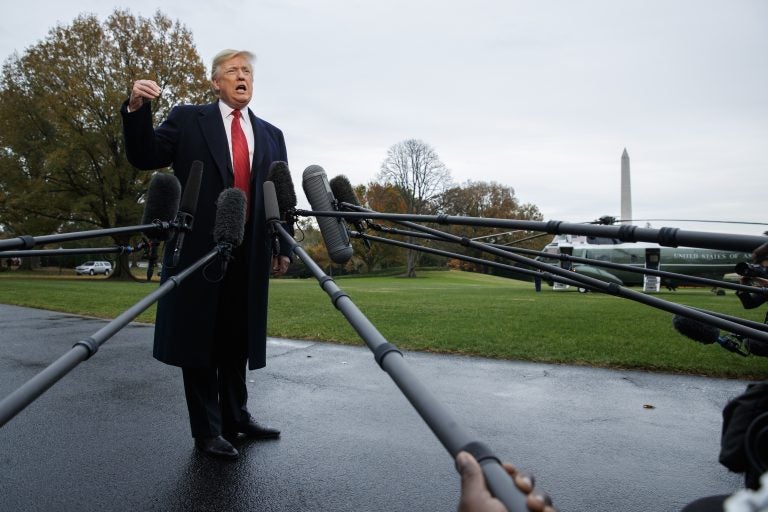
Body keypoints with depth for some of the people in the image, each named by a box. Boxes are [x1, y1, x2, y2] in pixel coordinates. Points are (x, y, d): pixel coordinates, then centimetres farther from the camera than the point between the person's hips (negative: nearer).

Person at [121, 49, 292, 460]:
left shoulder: (271, 135, 16)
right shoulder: (187, 119, 8)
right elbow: (146, 158, 1)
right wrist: (137, 110, -16)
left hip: (248, 255, 3)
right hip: (198, 248, -3)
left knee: (237, 339, 11)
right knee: (199, 339, 3)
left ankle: (236, 417, 24)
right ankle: (207, 430, 12)